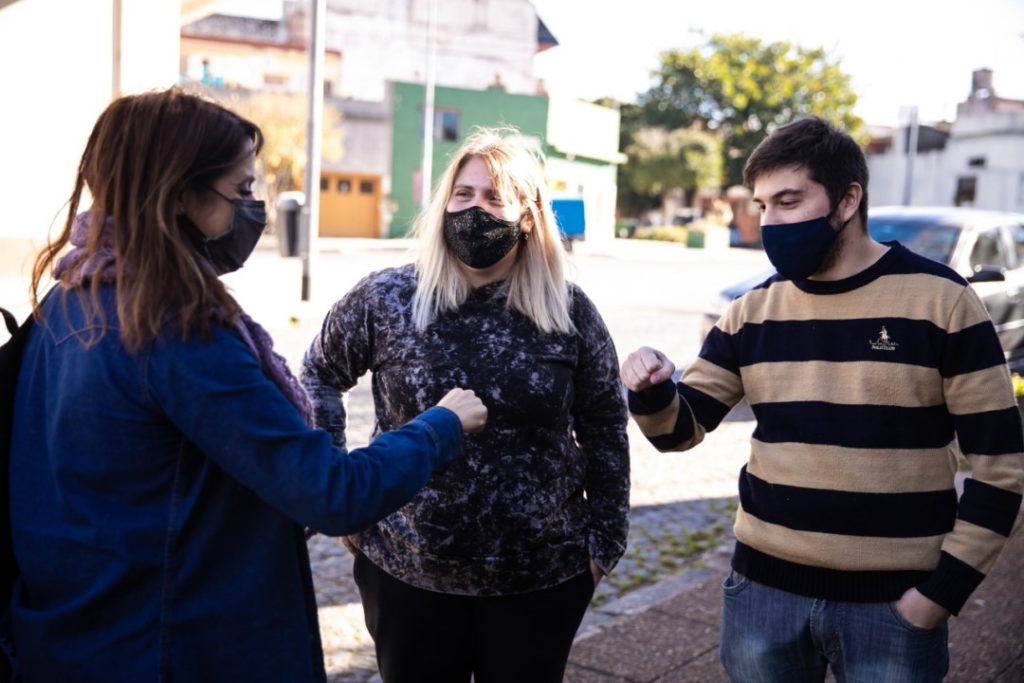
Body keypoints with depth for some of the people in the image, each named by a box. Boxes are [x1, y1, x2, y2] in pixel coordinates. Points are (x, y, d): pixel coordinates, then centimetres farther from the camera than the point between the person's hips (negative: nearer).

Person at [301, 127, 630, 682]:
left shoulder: (569, 312, -5)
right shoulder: (386, 299, -6)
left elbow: (605, 430, 4)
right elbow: (319, 373, 9)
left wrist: (605, 537, 4)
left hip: (542, 579, 0)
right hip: (408, 574, 0)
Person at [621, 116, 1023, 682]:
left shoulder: (940, 300, -8)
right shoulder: (752, 311, 3)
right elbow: (680, 429, 6)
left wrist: (943, 591, -9)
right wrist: (651, 393, -16)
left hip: (890, 602, -3)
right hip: (763, 590, 4)